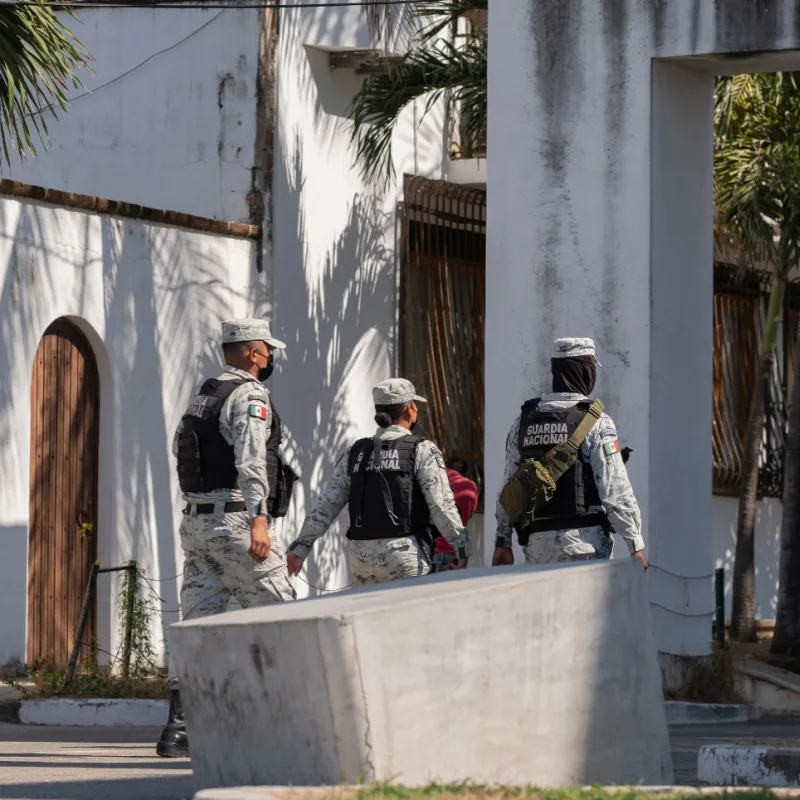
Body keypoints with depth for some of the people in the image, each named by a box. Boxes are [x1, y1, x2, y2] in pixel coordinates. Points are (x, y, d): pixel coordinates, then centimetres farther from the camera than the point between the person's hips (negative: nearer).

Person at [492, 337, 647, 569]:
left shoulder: (524, 421, 9)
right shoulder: (596, 423, -7)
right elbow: (616, 491, -10)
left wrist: (503, 542, 18)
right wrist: (636, 544, -5)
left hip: (536, 541, 5)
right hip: (583, 540, -5)